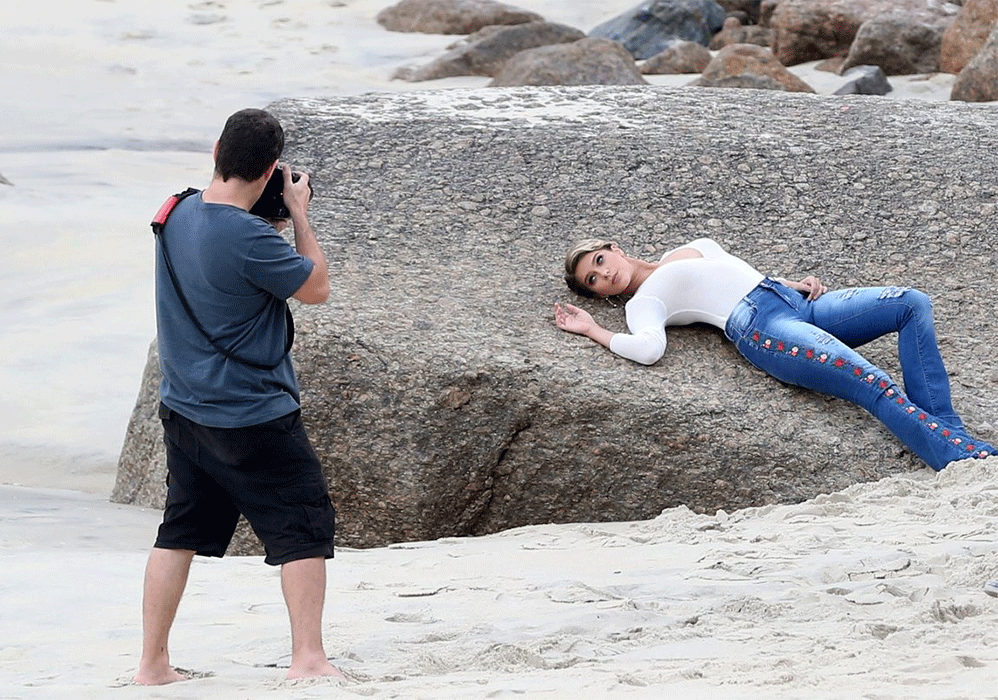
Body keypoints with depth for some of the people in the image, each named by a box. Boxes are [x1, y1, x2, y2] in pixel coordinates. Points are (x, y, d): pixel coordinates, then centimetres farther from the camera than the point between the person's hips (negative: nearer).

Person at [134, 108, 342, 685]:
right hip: (253, 418, -8)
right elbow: (316, 287, -10)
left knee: (181, 531, 15)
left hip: (183, 410, 8)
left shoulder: (177, 215, 0)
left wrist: (280, 214, 10)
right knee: (305, 528, 3)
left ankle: (154, 663, 17)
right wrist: (300, 213, -1)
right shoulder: (248, 238, -25)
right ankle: (309, 657, 1)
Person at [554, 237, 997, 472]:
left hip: (798, 302, 8)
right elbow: (650, 348, -12)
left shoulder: (689, 250, 29)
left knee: (913, 304, -13)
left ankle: (940, 426, -22)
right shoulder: (642, 303, 9)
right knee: (875, 386, -29)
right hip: (758, 328, -7)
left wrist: (799, 284, 13)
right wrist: (593, 330, -3)